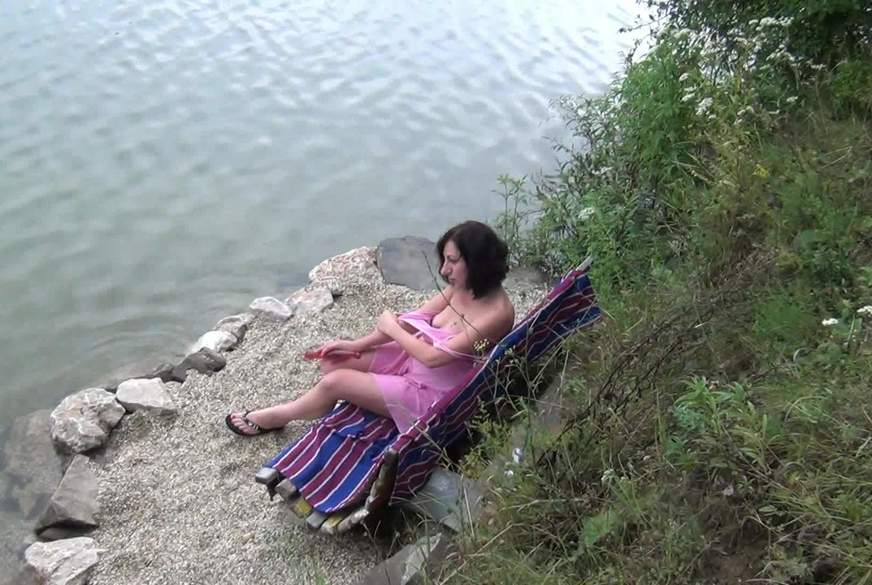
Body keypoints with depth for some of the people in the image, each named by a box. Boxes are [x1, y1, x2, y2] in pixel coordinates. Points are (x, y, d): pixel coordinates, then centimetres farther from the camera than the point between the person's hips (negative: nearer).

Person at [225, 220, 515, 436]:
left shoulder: (496, 313, -30)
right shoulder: (460, 286, -5)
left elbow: (434, 356, -29)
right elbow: (414, 319, 2)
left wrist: (391, 328, -13)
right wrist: (357, 344, -3)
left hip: (433, 393, -7)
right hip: (413, 357, 7)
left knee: (335, 382, -9)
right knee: (332, 362, -3)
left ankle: (276, 416, 17)